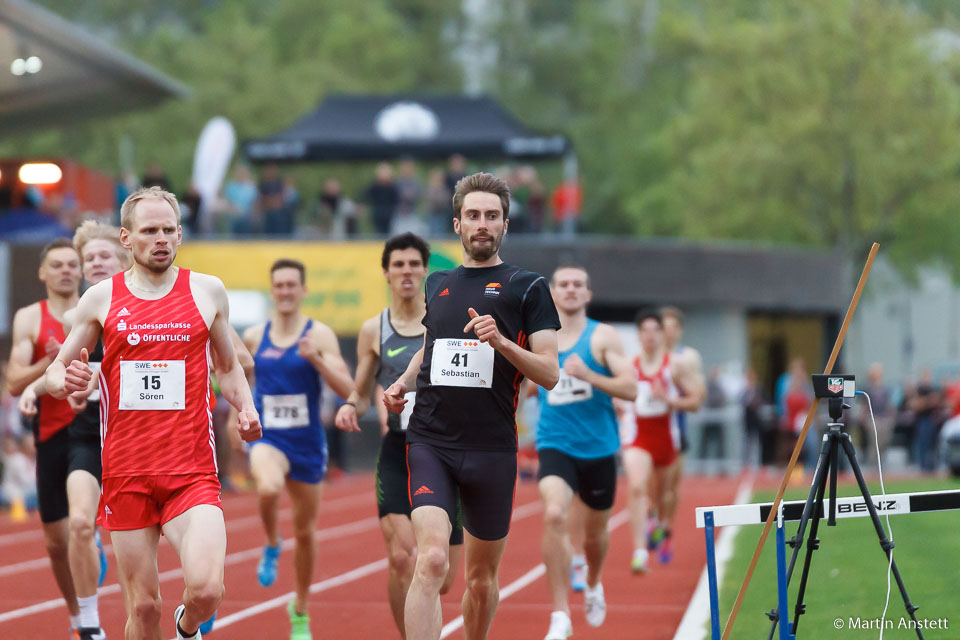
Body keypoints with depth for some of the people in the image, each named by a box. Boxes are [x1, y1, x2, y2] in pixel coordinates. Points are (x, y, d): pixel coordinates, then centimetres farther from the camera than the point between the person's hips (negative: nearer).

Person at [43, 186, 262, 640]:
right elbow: (54, 373, 12)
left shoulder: (207, 291, 6)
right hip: (126, 473, 1)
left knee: (207, 588, -19)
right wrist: (64, 381, -12)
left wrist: (245, 409, 0)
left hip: (192, 471, 0)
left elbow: (227, 367, 20)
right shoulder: (101, 299, 5)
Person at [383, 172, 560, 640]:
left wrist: (501, 341, -19)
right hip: (430, 442, 1)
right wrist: (404, 383, 12)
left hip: (492, 450, -1)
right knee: (432, 561, -19)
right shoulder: (437, 284, 14)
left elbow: (549, 374, -3)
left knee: (481, 578, 10)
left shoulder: (527, 287, 3)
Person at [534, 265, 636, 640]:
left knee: (595, 532, 15)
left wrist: (588, 376, -24)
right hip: (555, 445, 0)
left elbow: (631, 389, -12)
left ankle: (593, 586, 50)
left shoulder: (603, 337, -4)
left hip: (598, 449, 0)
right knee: (554, 515, -25)